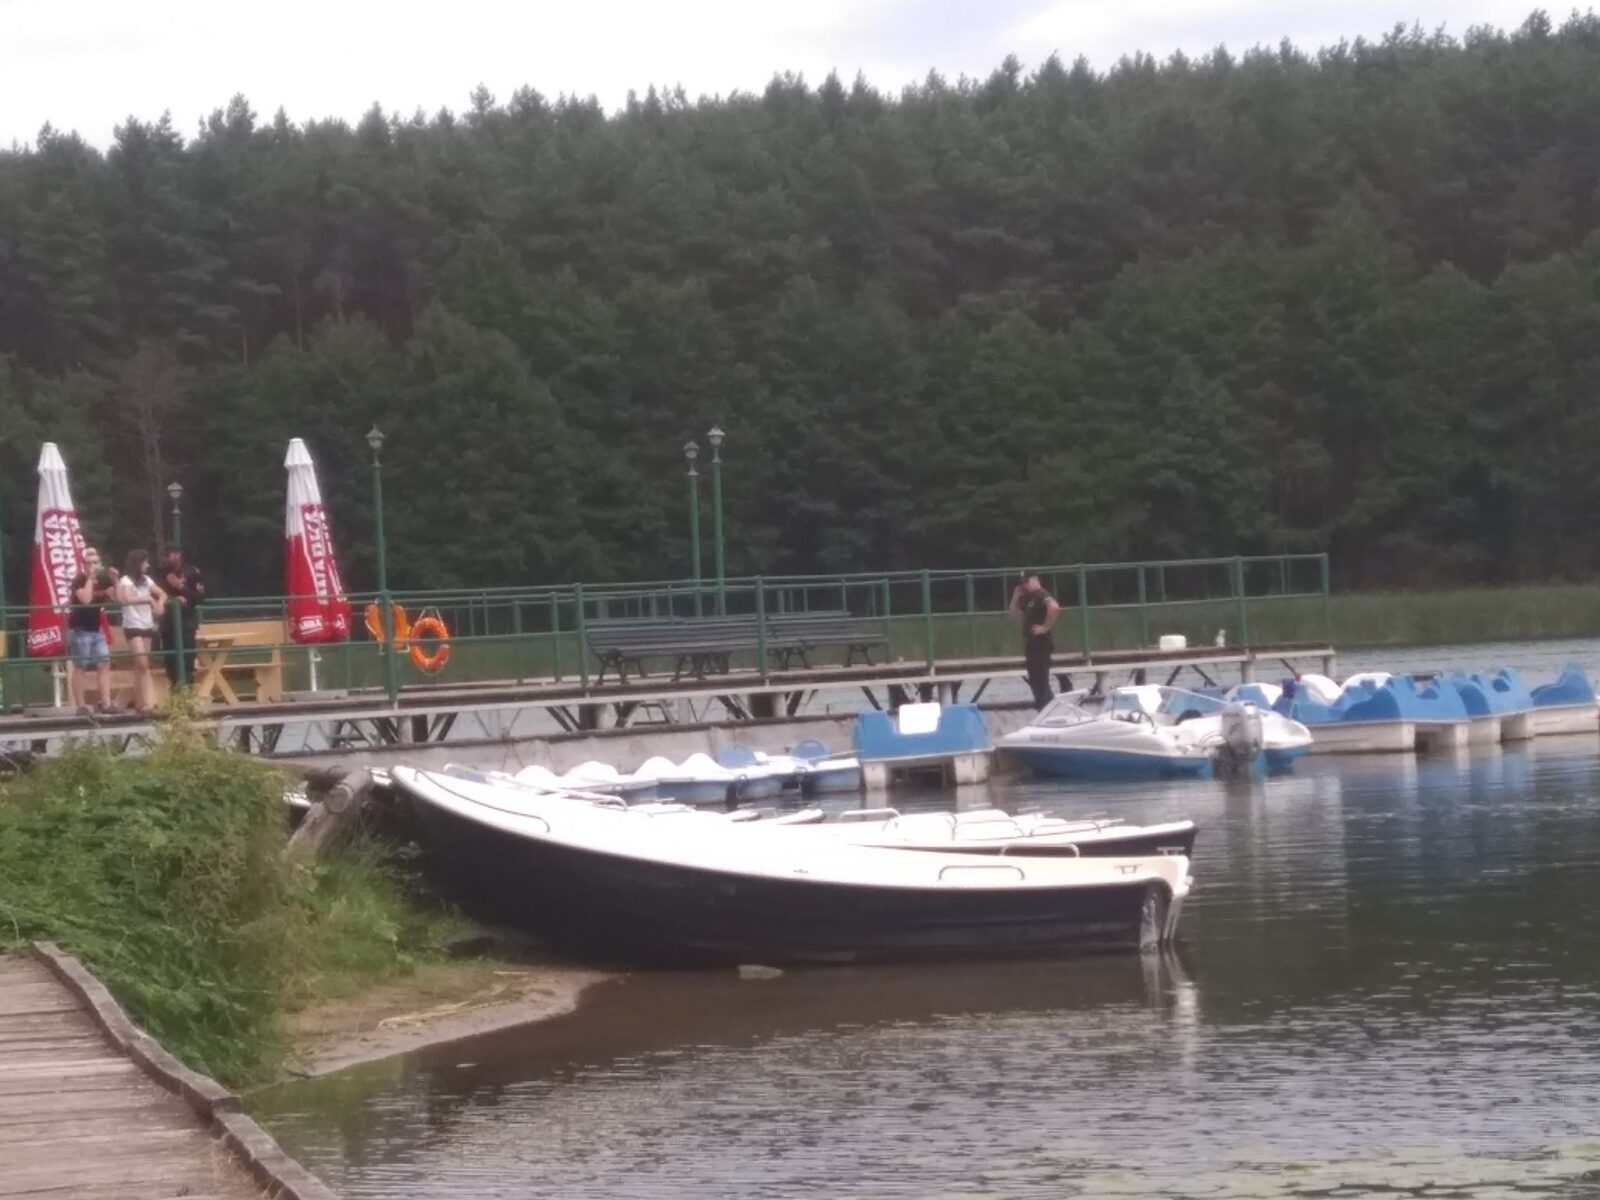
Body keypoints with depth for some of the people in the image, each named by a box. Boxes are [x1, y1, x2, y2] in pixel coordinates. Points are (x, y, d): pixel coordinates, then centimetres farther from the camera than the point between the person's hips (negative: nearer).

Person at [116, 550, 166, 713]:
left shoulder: (146, 580, 11)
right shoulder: (126, 581, -9)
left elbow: (162, 594, 18)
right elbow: (127, 599, -26)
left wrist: (159, 604, -3)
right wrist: (149, 599, -20)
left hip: (147, 626, 7)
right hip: (133, 627, -7)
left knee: (141, 666, 8)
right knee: (142, 664, -13)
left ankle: (139, 701, 11)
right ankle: (144, 701, -12)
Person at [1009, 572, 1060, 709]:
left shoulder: (1042, 595, -12)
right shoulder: (1028, 598, 17)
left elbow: (1054, 607, -31)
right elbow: (1015, 613, 26)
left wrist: (1045, 627, -25)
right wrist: (1016, 597, 10)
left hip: (1041, 642, -10)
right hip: (1030, 642, 10)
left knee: (1041, 677, -9)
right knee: (1034, 678, 12)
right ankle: (1041, 703, 18)